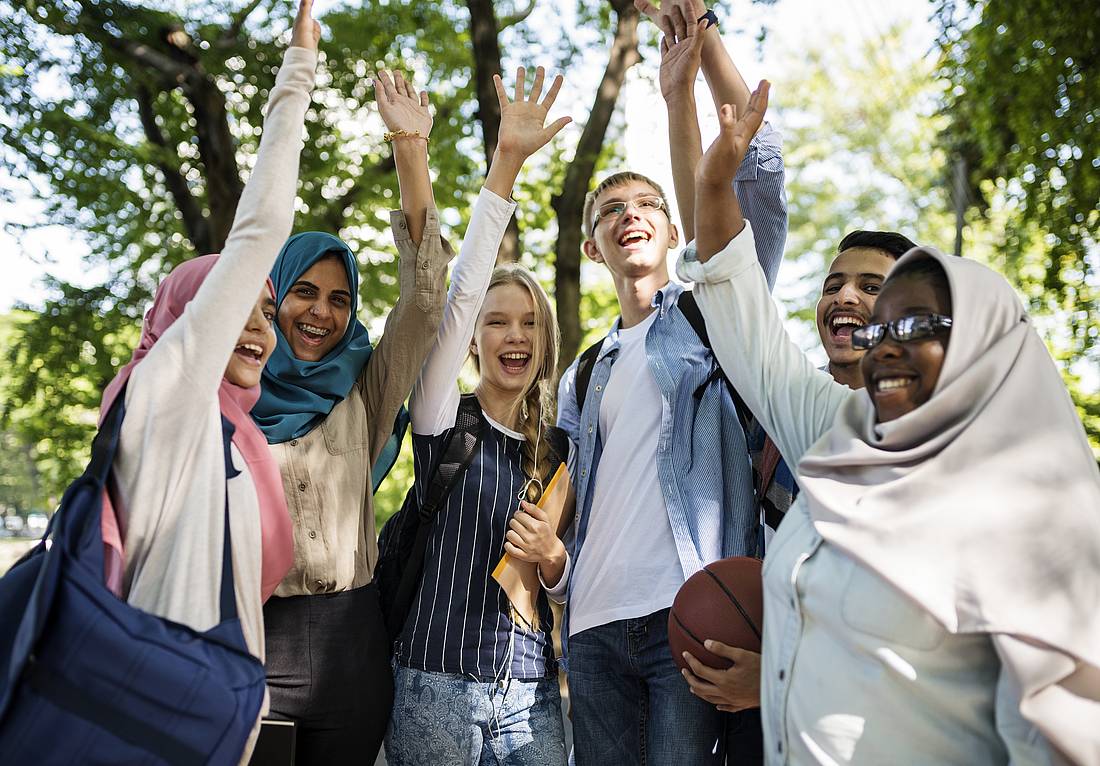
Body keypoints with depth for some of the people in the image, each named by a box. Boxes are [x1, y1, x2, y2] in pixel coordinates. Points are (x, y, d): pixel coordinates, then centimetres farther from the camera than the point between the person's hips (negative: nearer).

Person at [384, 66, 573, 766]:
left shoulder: (558, 448, 8)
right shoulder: (446, 420, -2)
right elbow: (460, 292, -15)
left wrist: (553, 557, -9)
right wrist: (506, 164, -21)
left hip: (532, 698, 3)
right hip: (437, 687, -3)